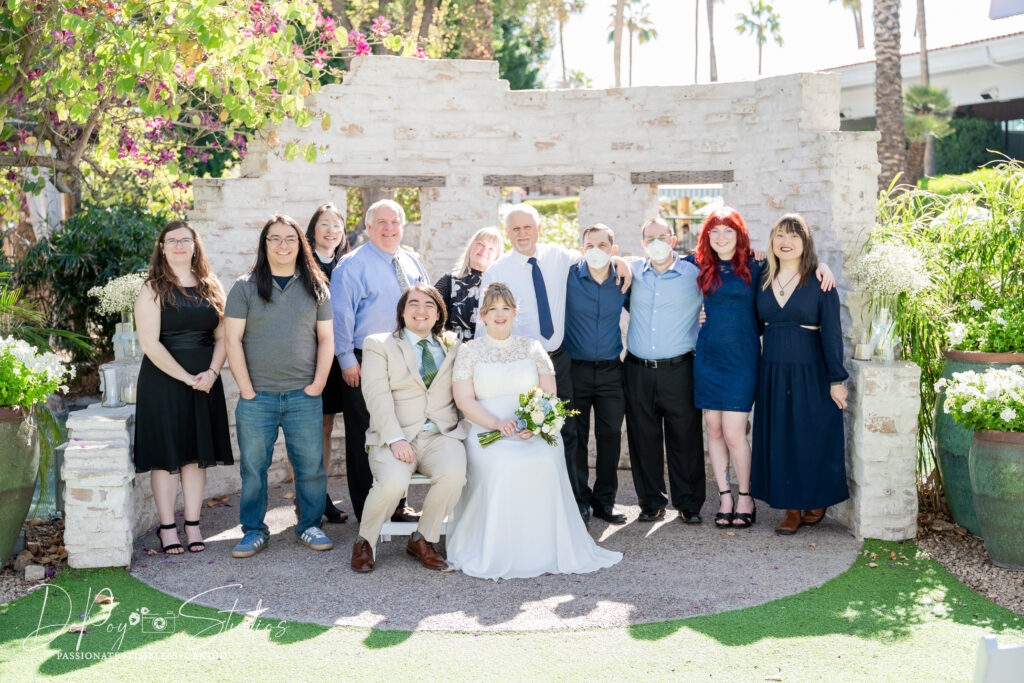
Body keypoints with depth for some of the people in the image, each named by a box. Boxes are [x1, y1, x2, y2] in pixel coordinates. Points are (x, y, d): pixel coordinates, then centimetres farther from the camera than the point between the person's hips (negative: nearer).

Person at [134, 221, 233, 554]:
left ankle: (193, 524, 13)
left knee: (198, 452, 6)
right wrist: (187, 378, -14)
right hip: (163, 380, -4)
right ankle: (167, 527, 8)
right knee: (166, 453, 0)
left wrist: (211, 372, -9)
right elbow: (150, 343, -11)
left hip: (205, 381, 4)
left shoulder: (211, 288, 10)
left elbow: (222, 336, 7)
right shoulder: (153, 290, -3)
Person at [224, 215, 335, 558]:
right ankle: (254, 530, 18)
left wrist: (318, 383, 0)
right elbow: (232, 339, 0)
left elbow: (326, 338, 9)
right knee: (253, 466, 5)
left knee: (311, 465, 3)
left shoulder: (316, 288, 9)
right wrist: (246, 389, -6)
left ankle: (309, 525, 19)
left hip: (304, 396, 1)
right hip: (257, 397, -1)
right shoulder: (245, 287, 3)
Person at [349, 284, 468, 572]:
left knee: (453, 473, -30)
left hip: (441, 436, 3)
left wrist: (467, 428, -3)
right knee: (393, 481, -33)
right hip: (394, 438, -2)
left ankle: (423, 540, -6)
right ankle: (365, 542, -3)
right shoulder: (378, 344, 8)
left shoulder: (453, 346, 19)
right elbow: (377, 396, -4)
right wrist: (395, 439, -17)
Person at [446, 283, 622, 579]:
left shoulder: (532, 348, 15)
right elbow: (464, 400, 0)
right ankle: (496, 554, -20)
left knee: (545, 463, -30)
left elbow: (549, 394, 9)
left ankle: (545, 551, -19)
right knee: (502, 466, -33)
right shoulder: (469, 351, 10)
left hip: (535, 432, 1)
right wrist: (498, 424, -16)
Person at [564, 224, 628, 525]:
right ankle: (580, 500, 15)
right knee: (575, 438, 3)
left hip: (610, 371, 2)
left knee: (611, 437, 3)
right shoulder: (568, 277, -5)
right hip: (575, 369, -2)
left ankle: (604, 502, 15)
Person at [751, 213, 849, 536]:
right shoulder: (762, 281, 7)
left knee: (813, 437, 2)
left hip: (810, 372, -4)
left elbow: (831, 333, -7)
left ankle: (817, 501, 22)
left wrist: (837, 378, -10)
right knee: (779, 438, 6)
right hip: (773, 372, 4)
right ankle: (792, 509, 16)